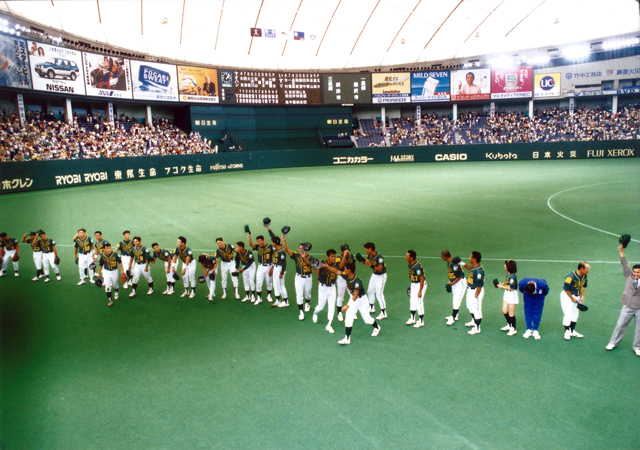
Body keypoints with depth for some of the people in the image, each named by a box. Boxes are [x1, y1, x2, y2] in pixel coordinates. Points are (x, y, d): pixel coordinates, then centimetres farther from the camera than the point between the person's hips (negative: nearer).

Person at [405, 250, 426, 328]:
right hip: (413, 285, 9)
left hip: (420, 285, -9)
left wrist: (420, 291, -22)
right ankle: (412, 319, 33)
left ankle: (421, 321, 11)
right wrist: (411, 286, 21)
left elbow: (422, 279, -24)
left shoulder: (417, 266, -27)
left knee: (419, 303, -3)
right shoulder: (410, 265, 0)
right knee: (412, 301, 17)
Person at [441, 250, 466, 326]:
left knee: (456, 301, -5)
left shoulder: (454, 264, -27)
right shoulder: (448, 262, 2)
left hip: (460, 283, -10)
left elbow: (460, 276, -25)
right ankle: (454, 315, 32)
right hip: (454, 283, 10)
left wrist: (452, 283, -16)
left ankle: (453, 318, 2)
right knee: (455, 300, 19)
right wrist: (450, 281, 5)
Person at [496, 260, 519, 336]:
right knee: (504, 311, 16)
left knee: (511, 313, 3)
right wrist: (502, 284, 1)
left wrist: (502, 286, -17)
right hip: (507, 294, 9)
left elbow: (511, 288, -24)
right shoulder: (508, 274, 4)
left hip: (512, 295, -9)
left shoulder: (512, 277, -24)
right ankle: (509, 325, 36)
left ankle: (513, 329, 17)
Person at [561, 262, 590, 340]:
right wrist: (572, 298, -15)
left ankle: (572, 331, 26)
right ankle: (566, 332, 5)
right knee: (568, 314, -9)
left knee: (575, 313, 13)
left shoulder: (584, 276, -4)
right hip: (567, 295, -8)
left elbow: (583, 286, 13)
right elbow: (566, 289, -23)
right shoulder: (571, 277, -29)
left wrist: (582, 296, 5)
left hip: (577, 296, 8)